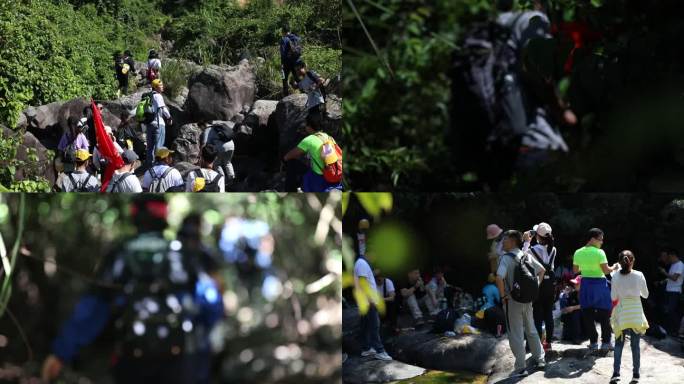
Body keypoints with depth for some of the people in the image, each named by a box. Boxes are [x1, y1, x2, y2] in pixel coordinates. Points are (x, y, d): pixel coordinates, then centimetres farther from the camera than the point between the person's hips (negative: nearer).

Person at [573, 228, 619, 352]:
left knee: (588, 314, 8)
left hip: (585, 283, 4)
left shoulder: (578, 253, 2)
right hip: (599, 283, -4)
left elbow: (575, 270, 9)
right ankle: (606, 342, 8)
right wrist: (614, 267, 5)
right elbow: (606, 270, -14)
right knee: (604, 313, 6)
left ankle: (593, 342, 9)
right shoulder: (599, 252, -13)